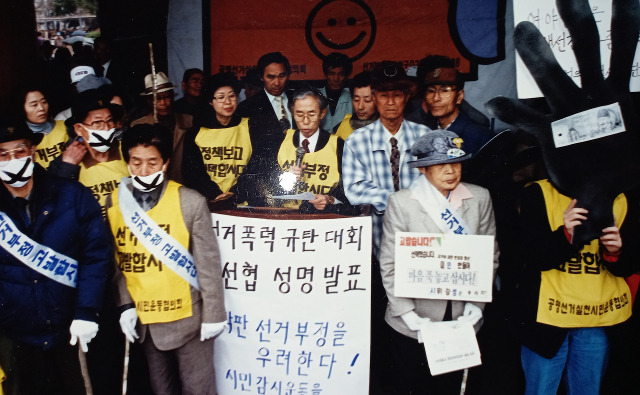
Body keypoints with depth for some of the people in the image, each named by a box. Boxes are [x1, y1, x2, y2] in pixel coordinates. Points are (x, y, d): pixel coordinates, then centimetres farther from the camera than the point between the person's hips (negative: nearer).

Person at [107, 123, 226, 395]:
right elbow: (117, 261, 4)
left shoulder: (190, 202, -13)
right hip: (143, 320, 4)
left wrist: (213, 314, -9)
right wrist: (125, 304, -5)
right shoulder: (115, 202, 0)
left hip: (188, 318, -4)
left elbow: (208, 263, -10)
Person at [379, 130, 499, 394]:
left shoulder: (480, 198, 0)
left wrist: (476, 304, -4)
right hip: (414, 323, -2)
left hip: (461, 321, 2)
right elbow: (389, 265, -9)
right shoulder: (401, 202, -8)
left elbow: (490, 256, 4)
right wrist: (408, 314, -14)